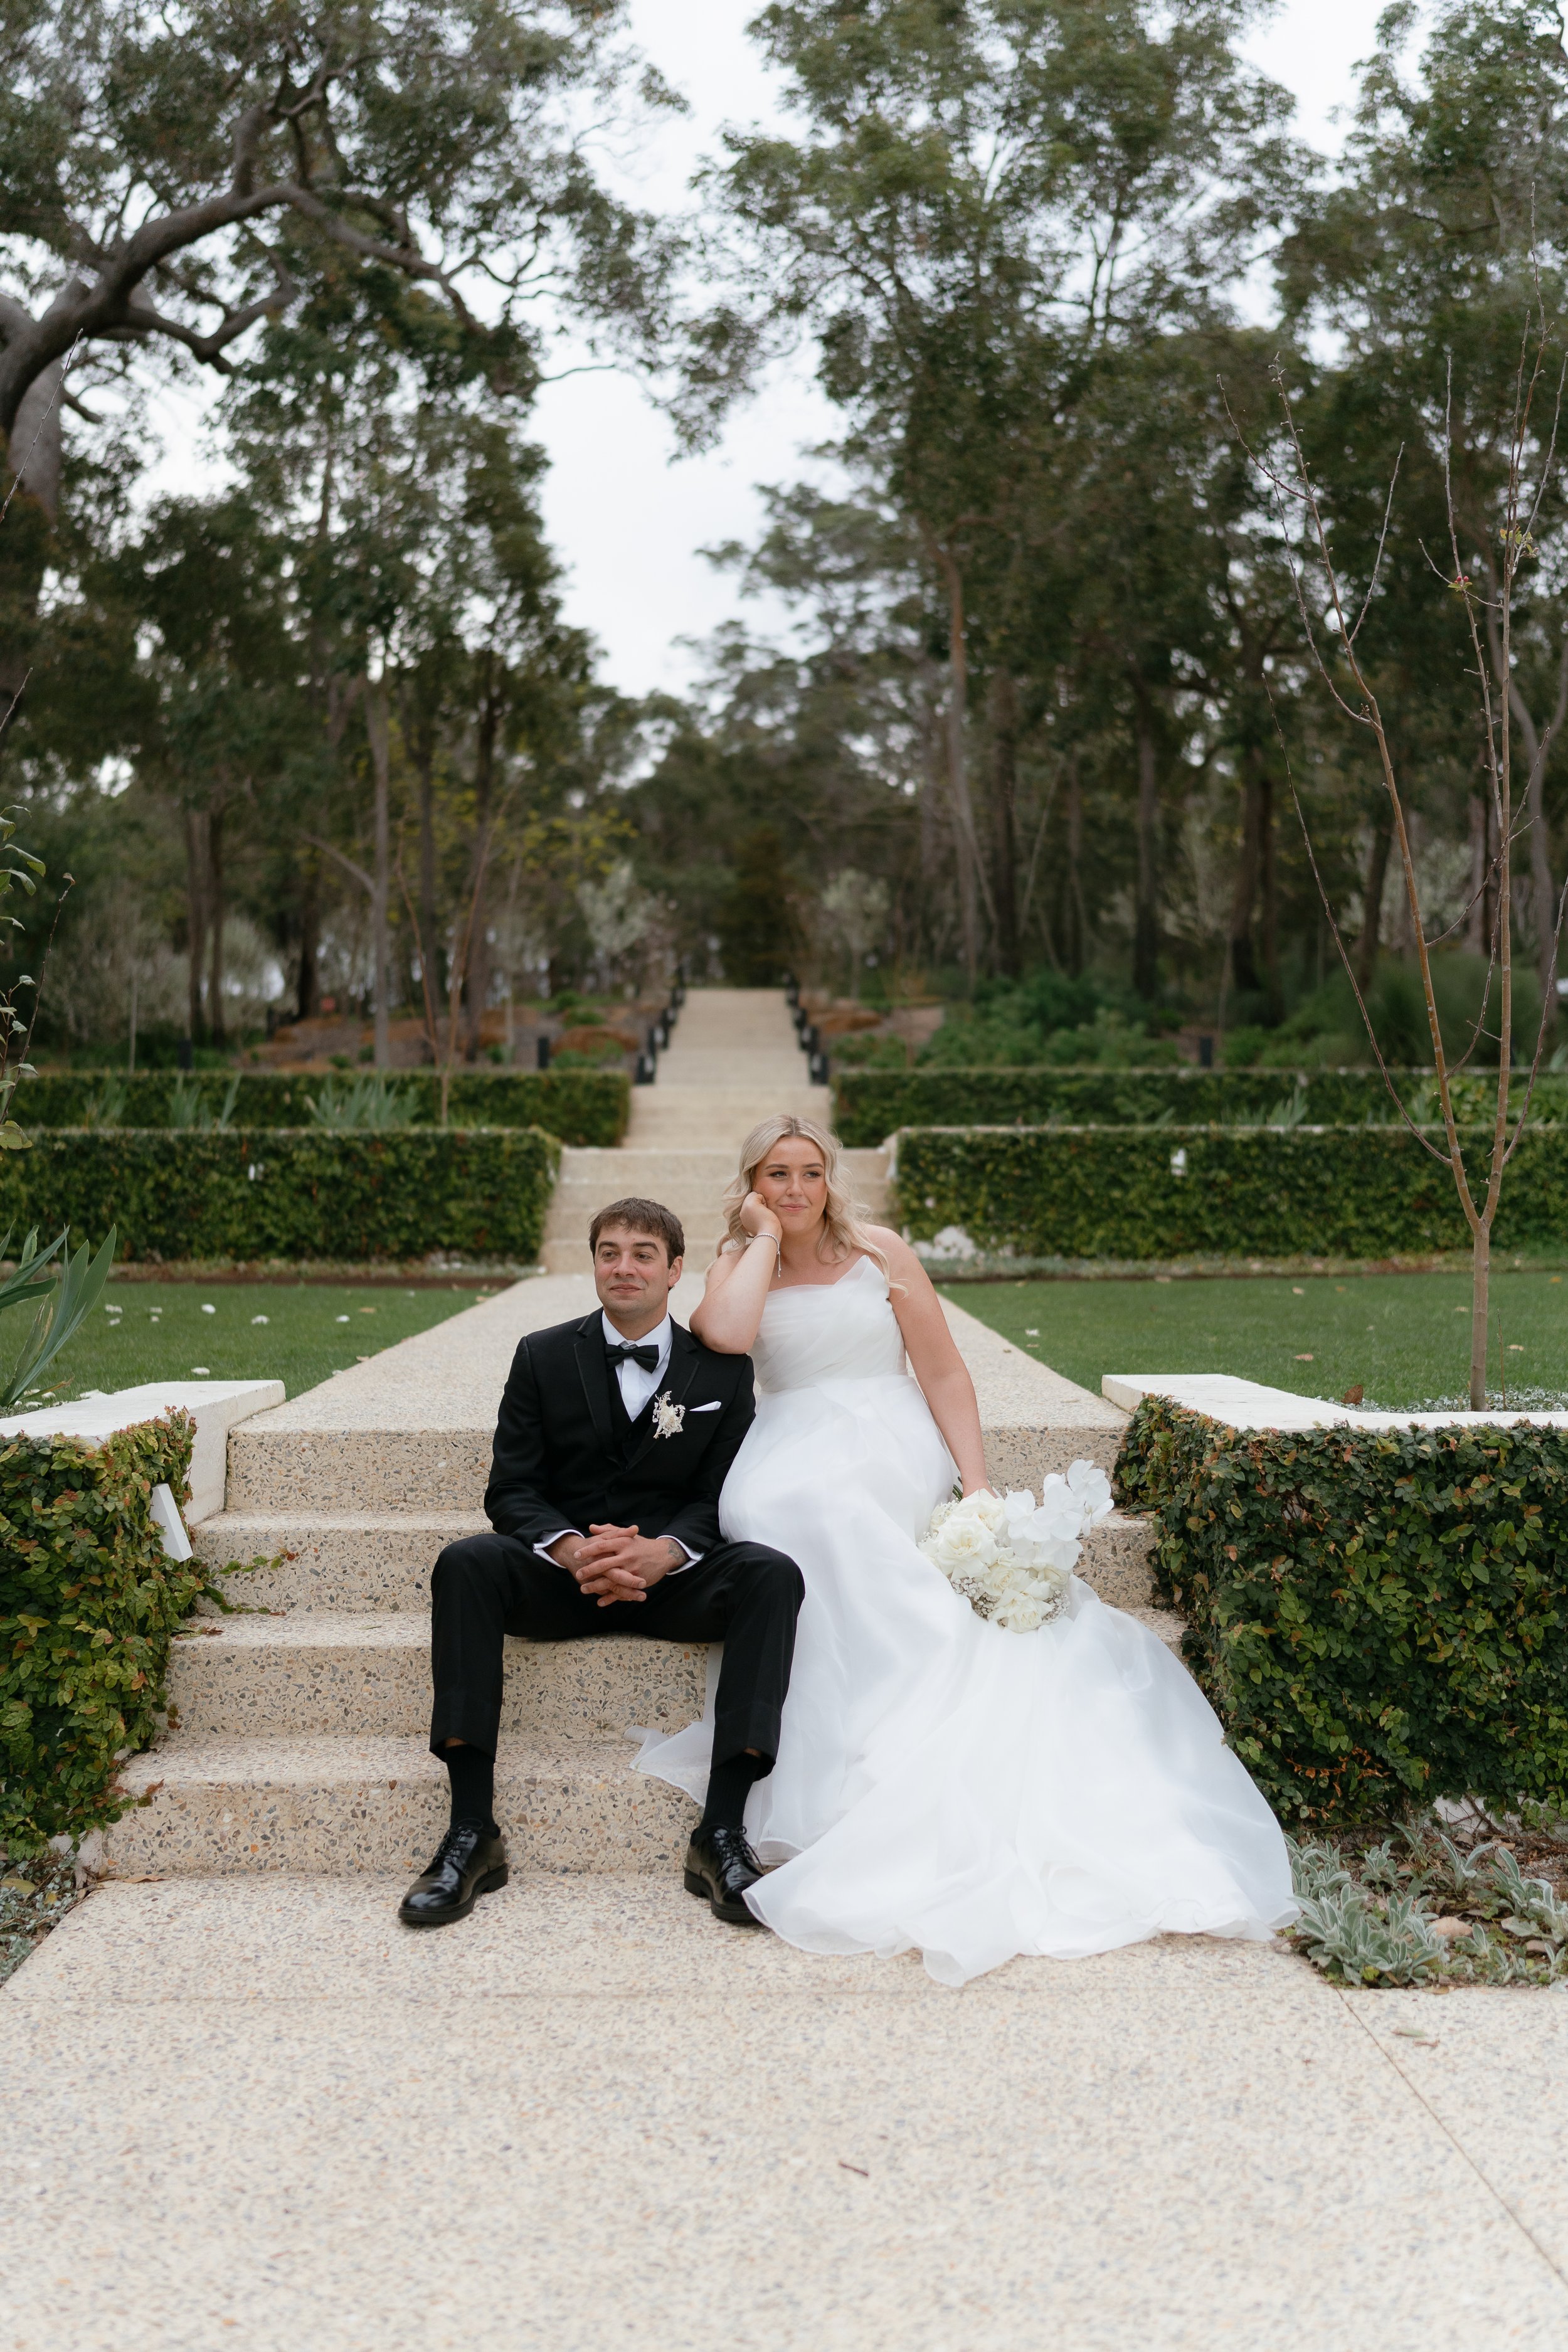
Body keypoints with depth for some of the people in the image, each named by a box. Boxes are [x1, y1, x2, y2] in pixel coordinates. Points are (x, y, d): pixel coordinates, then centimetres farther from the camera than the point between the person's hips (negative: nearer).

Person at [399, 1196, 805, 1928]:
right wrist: (573, 1550, -22)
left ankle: (721, 1833, -31)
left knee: (772, 1573, -30)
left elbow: (721, 1497, 0)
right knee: (466, 1562, -30)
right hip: (562, 1575, 0)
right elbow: (511, 1489, 0)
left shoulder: (722, 1369, 6)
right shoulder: (544, 1357, 6)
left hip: (673, 1577, 0)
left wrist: (660, 1553, -22)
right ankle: (472, 1832, -29)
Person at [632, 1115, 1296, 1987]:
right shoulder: (740, 1265, 12)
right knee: (765, 1511, -35)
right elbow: (725, 1334, -13)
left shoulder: (881, 1254, 8)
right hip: (790, 1448, 2)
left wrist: (976, 1486, -7)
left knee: (823, 1506, -36)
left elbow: (945, 1373, 5)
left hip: (887, 1448, -2)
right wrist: (765, 1237, -2)